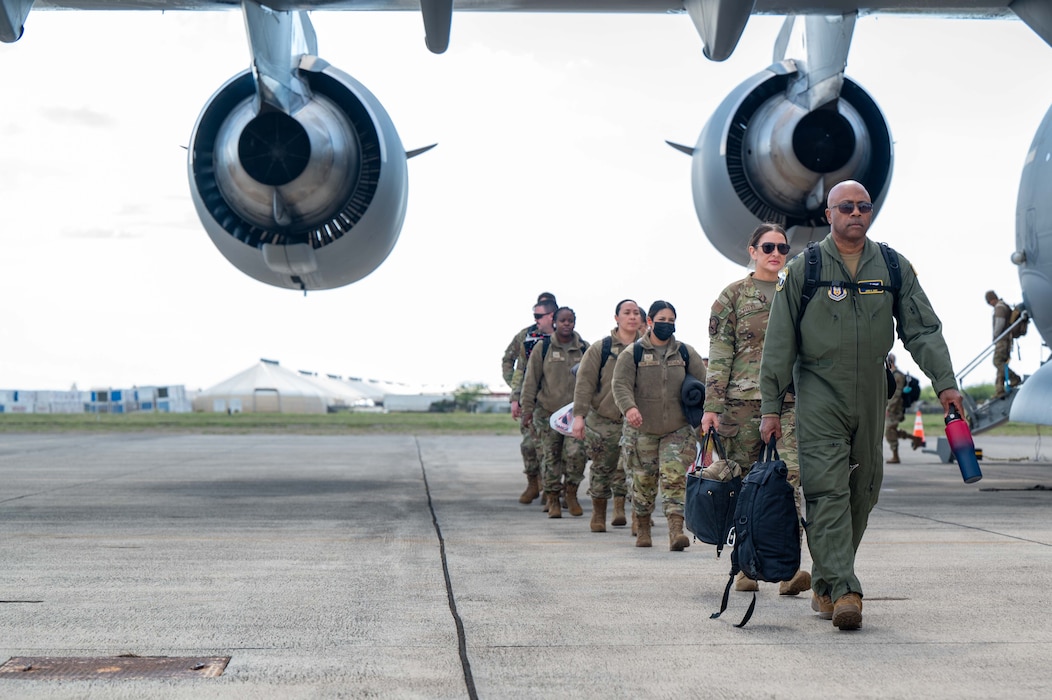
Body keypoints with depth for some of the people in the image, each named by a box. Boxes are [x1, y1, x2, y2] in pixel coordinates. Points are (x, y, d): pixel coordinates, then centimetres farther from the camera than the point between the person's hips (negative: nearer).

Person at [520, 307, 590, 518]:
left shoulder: (585, 349, 7)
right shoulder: (542, 349, 2)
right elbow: (530, 381, 3)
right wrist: (528, 410, 0)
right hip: (548, 412, 0)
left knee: (576, 453, -13)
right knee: (550, 457, 4)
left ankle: (571, 494, 7)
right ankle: (552, 499, 15)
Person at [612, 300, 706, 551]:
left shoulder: (686, 353, 8)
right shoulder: (632, 354, 0)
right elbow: (621, 384, -10)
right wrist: (629, 407, -31)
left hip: (678, 429, 1)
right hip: (642, 429, -1)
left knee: (675, 478, -12)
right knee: (643, 481, 7)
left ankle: (676, 532, -19)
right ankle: (643, 530, 27)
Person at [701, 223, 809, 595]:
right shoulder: (733, 295, 5)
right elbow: (719, 355, 0)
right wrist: (712, 406, -7)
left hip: (790, 401, 2)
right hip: (743, 400, -1)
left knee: (788, 477, -13)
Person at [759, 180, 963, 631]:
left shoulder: (893, 267, 6)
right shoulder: (803, 269, -2)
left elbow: (922, 330, 6)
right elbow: (779, 343, -1)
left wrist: (945, 382, -6)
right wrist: (771, 407, -3)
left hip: (871, 395, 4)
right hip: (819, 394, -4)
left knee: (862, 492, 8)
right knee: (828, 491, -13)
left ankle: (825, 584, 21)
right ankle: (842, 591, -18)